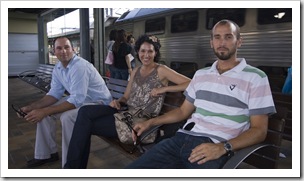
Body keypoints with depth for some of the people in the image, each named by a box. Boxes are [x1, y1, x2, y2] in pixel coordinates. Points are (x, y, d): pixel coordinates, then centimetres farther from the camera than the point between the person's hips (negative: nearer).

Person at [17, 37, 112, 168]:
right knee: (43, 111, 1)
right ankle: (46, 153, 17)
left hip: (98, 102, -9)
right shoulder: (58, 68, -1)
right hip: (79, 98, 9)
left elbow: (77, 101, -33)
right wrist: (31, 107, -11)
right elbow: (55, 94, 3)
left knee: (67, 116, -33)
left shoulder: (80, 66, -29)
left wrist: (45, 111, -34)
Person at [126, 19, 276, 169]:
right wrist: (150, 122, 11)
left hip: (215, 148, -4)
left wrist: (222, 147, -18)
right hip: (181, 139, 5)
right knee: (132, 169, -10)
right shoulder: (201, 74, 17)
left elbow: (259, 130, -3)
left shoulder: (255, 78, 0)